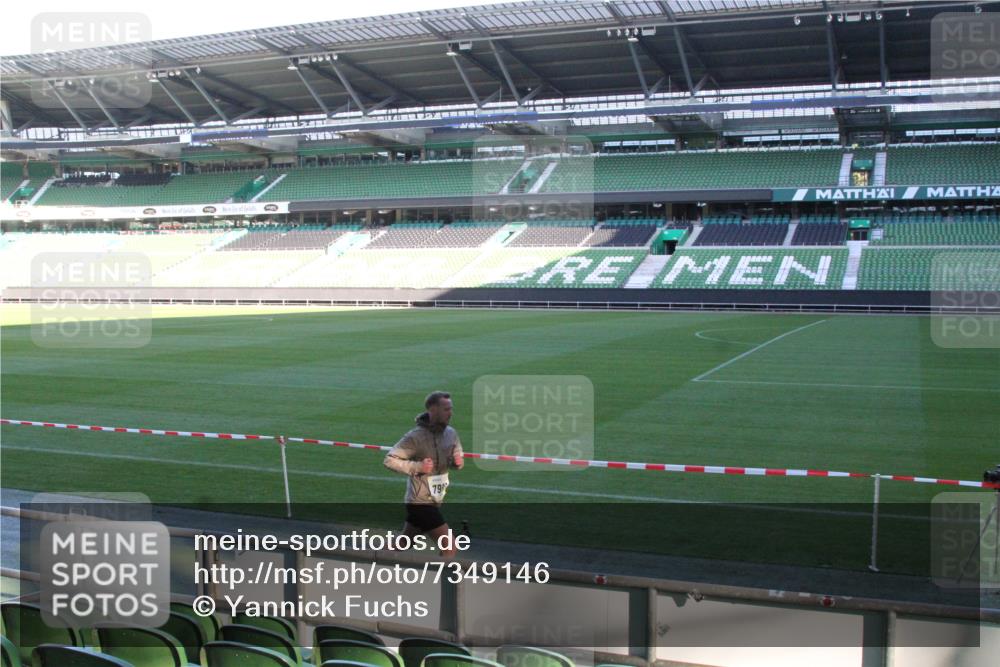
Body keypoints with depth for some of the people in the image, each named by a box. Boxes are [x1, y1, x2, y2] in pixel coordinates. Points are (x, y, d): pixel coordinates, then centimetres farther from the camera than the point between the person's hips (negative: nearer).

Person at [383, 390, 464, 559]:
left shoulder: (451, 433, 2)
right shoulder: (416, 437, -19)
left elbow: (457, 457, 15)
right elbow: (390, 460, -17)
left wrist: (458, 462, -8)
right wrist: (417, 466, -25)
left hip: (435, 501, 8)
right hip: (421, 502, -8)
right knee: (450, 548, -8)